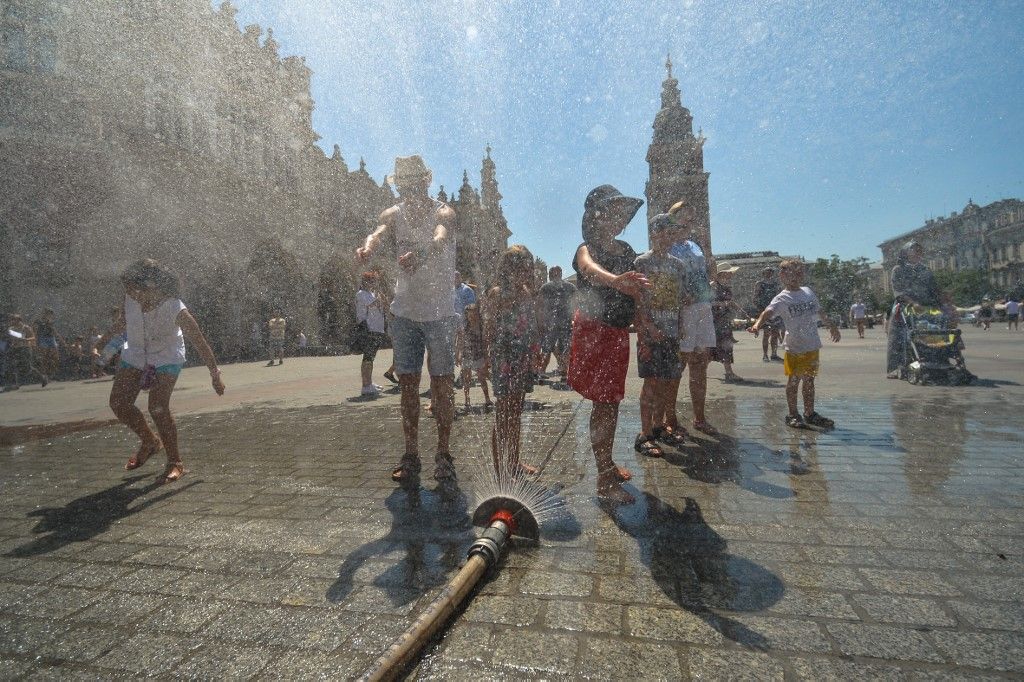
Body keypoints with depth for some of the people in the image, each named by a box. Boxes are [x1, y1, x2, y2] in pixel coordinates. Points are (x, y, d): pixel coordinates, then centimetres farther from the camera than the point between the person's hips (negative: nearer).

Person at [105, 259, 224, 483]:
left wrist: (215, 374, -19)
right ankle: (150, 442, 23)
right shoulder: (131, 300, -19)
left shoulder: (175, 309, -32)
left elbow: (200, 342, -24)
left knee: (158, 407, -20)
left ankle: (175, 463, -7)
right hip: (135, 354, 6)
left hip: (166, 358, -6)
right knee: (118, 403, -2)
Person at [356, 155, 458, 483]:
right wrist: (367, 247, -42)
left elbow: (440, 238, -29)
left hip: (439, 313, -3)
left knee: (442, 387, 1)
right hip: (404, 312, 3)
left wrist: (421, 254, -52)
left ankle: (443, 456, 13)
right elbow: (379, 232, -17)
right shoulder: (394, 214, 5)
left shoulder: (443, 212, -6)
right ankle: (411, 456, 16)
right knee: (408, 387, 6)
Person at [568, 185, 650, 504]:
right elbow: (590, 269, -39)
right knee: (603, 404, -7)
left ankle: (607, 463, 32)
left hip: (619, 333, 8)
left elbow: (636, 295, 15)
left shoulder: (627, 251, 10)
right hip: (594, 331, -8)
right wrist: (614, 280, -60)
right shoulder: (587, 250, -13)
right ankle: (604, 480, 2)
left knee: (612, 401, 16)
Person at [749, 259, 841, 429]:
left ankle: (810, 413, 24)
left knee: (809, 380, 14)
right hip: (795, 347, -6)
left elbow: (819, 311, 25)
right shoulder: (782, 298, -11)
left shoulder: (808, 291, 10)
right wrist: (758, 324, -48)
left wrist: (831, 325, 36)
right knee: (794, 381, 2)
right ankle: (793, 414, 14)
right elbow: (769, 311, -29)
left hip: (812, 345, 6)